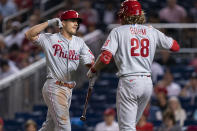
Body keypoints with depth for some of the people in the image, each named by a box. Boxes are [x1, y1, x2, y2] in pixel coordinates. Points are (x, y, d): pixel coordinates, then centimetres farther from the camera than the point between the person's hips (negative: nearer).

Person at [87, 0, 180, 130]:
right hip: (148, 83, 5)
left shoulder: (118, 31, -1)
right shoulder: (152, 31, 11)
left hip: (129, 82, -5)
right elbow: (175, 46, 19)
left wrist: (93, 71, 5)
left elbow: (105, 58, -13)